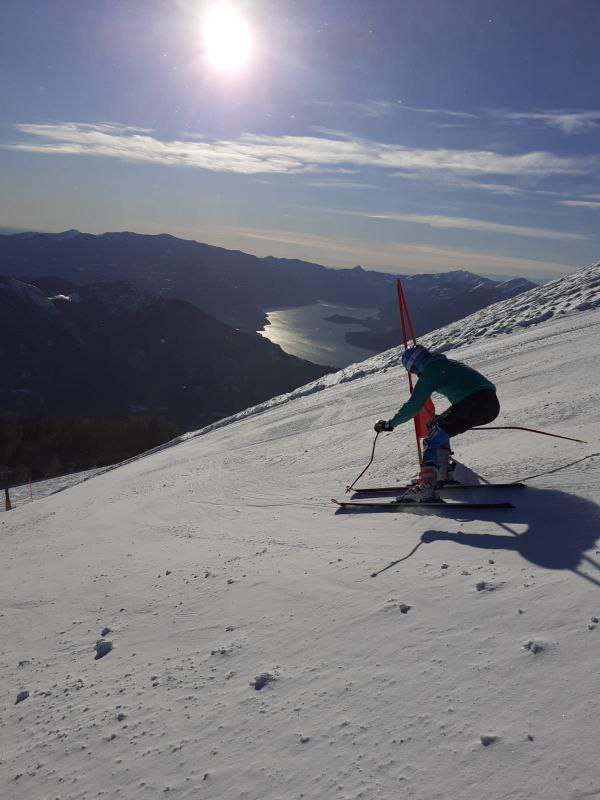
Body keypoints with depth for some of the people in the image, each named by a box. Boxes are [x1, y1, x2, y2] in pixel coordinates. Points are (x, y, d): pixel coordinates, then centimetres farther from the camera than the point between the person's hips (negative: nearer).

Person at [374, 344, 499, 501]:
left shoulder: (429, 372, 1)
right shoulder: (447, 363, 27)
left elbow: (413, 406, -2)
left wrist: (390, 424, 9)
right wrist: (441, 419, 48)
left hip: (472, 404, -9)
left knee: (432, 440, -5)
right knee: (440, 429, 25)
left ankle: (427, 486, -20)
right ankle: (442, 475, 24)